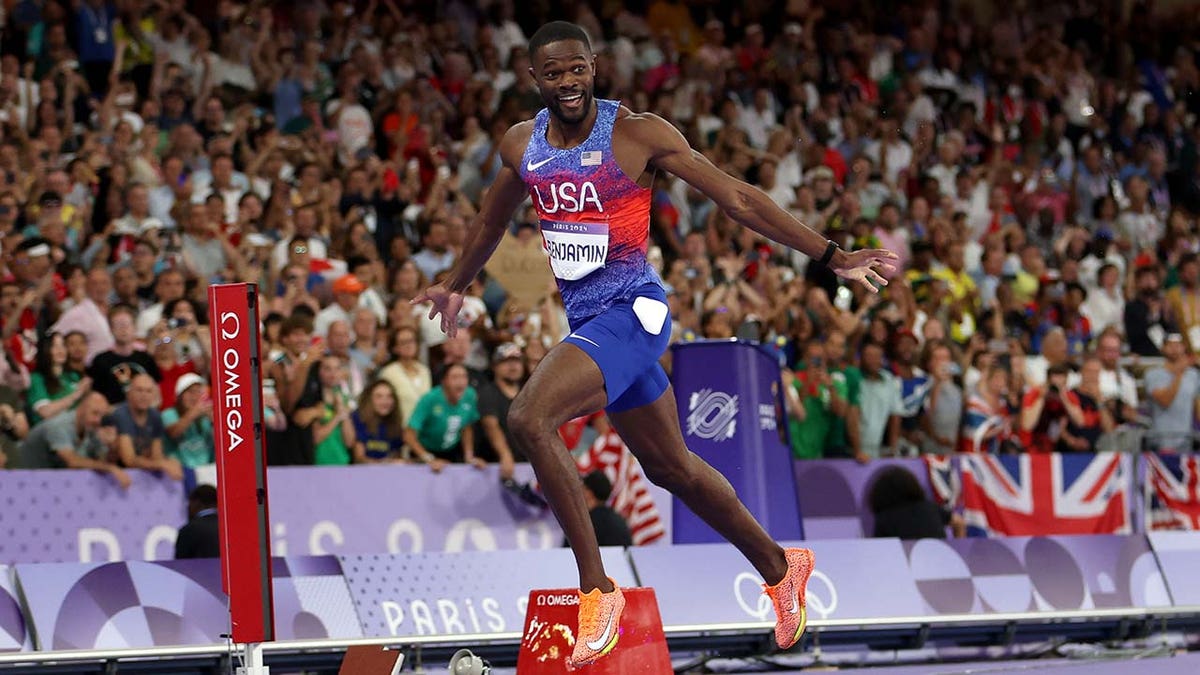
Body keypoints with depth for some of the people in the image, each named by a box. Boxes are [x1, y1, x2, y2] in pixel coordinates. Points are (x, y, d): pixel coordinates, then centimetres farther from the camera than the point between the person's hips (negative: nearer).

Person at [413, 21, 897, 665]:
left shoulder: (637, 133, -13)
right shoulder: (520, 146, 5)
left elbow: (736, 198, -11)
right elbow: (492, 221, 26)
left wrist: (830, 256, -13)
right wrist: (455, 285, 40)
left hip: (632, 311, -7)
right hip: (585, 318, 7)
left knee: (529, 419, -27)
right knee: (671, 467, 18)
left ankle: (597, 589, -20)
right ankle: (780, 568, 38)